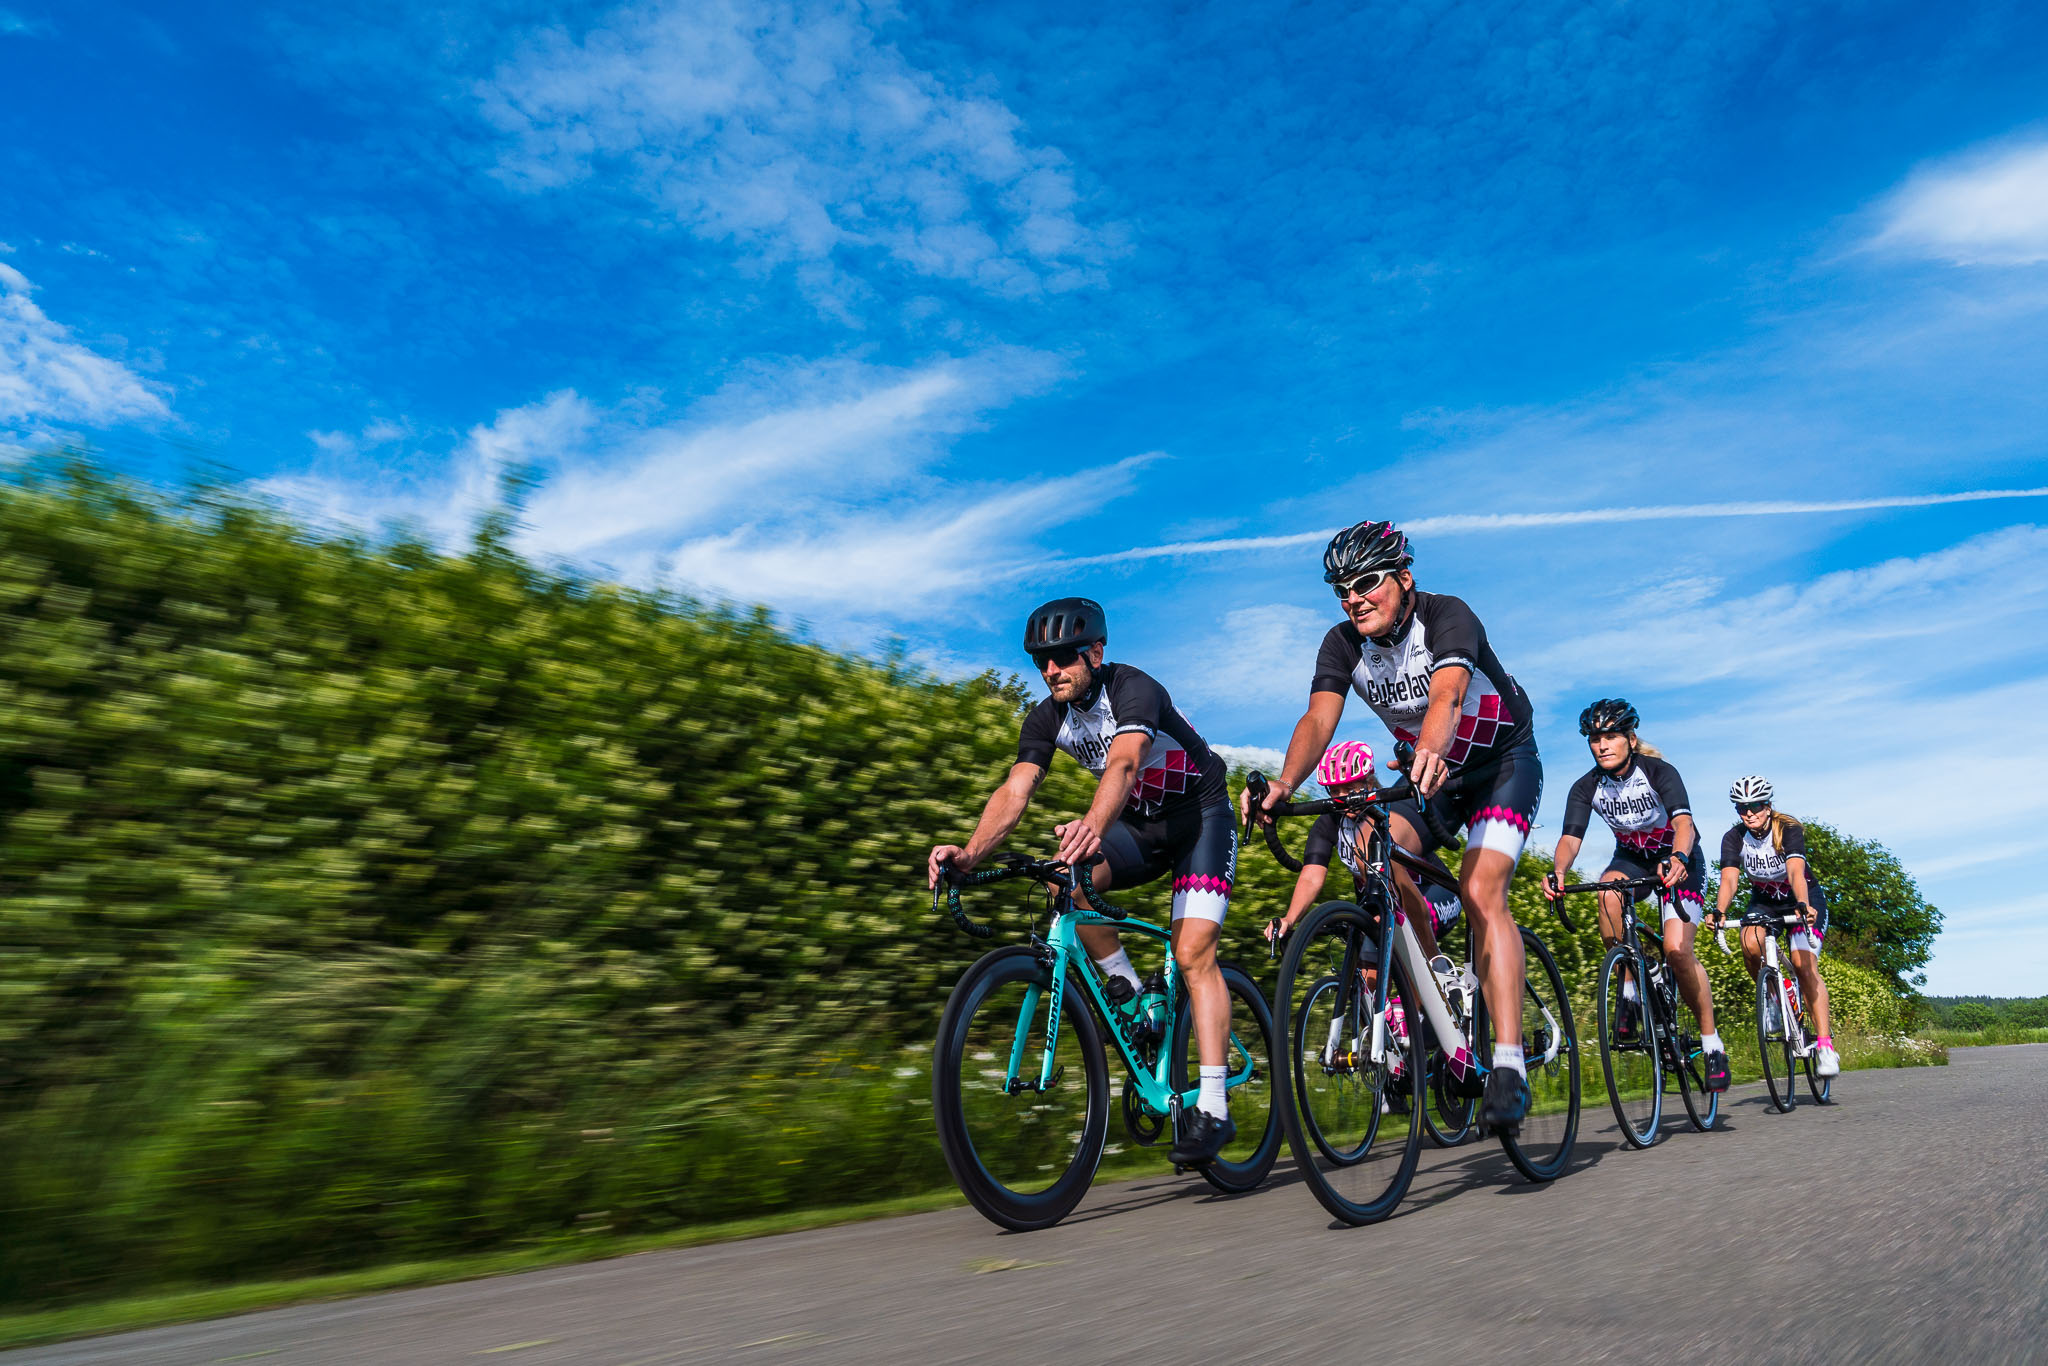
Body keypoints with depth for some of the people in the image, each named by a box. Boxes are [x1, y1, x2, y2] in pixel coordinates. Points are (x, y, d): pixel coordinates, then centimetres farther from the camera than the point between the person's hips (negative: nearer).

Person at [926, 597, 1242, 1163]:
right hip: (1141, 824, 6)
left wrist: (1093, 825, -67)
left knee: (1193, 953, -18)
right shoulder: (1048, 718, -10)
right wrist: (970, 852, -41)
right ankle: (1132, 998, -4)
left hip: (1200, 815, -5)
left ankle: (1212, 1108, -13)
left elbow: (1124, 763, -47)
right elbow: (1014, 790, -22)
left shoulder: (1134, 690, -28)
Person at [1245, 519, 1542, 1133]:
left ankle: (1509, 1066, -21)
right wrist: (1284, 785, -49)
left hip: (1502, 761, -5)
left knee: (1480, 891, -23)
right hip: (1428, 771, 5)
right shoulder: (1343, 643, -14)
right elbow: (1319, 718, -29)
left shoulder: (1447, 617, -27)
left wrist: (1431, 753, -68)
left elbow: (1446, 697, -46)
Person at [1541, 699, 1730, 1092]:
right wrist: (1558, 872, -49)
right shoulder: (1586, 788, -16)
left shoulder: (1659, 773, -25)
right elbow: (1570, 838, -27)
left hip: (1678, 860, -3)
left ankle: (1711, 1042, 0)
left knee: (1676, 949, -21)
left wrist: (1677, 859, -61)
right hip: (1632, 857, 3)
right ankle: (1629, 992, -19)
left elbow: (1683, 823, -40)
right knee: (1608, 891, -33)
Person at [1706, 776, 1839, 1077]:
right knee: (1750, 945, -28)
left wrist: (1803, 906, -58)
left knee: (1804, 963, -22)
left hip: (1804, 897, -3)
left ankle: (1826, 1045, -20)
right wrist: (1719, 912, -47)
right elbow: (1728, 878, -28)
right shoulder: (1734, 837, -17)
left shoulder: (1789, 829, -24)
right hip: (1764, 899, 3)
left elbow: (1796, 871, -39)